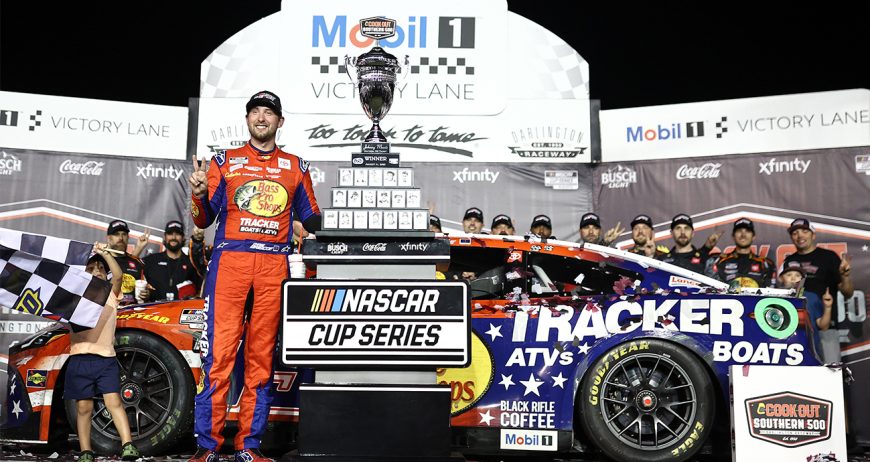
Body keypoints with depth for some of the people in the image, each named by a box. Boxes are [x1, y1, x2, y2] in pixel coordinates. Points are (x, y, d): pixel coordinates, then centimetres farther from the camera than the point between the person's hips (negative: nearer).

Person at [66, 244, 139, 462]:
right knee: (84, 407, 4)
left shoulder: (111, 294, 13)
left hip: (106, 357, -1)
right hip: (80, 357, 1)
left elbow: (118, 274, -5)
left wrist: (104, 253, -17)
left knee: (113, 400, -12)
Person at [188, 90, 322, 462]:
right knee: (219, 351, -8)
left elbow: (311, 219, 19)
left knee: (261, 355, 2)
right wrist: (198, 194, -9)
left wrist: (323, 222, -2)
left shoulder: (296, 167, 18)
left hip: (275, 264, 1)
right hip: (229, 260, -1)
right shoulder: (225, 161, 14)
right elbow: (204, 220, 10)